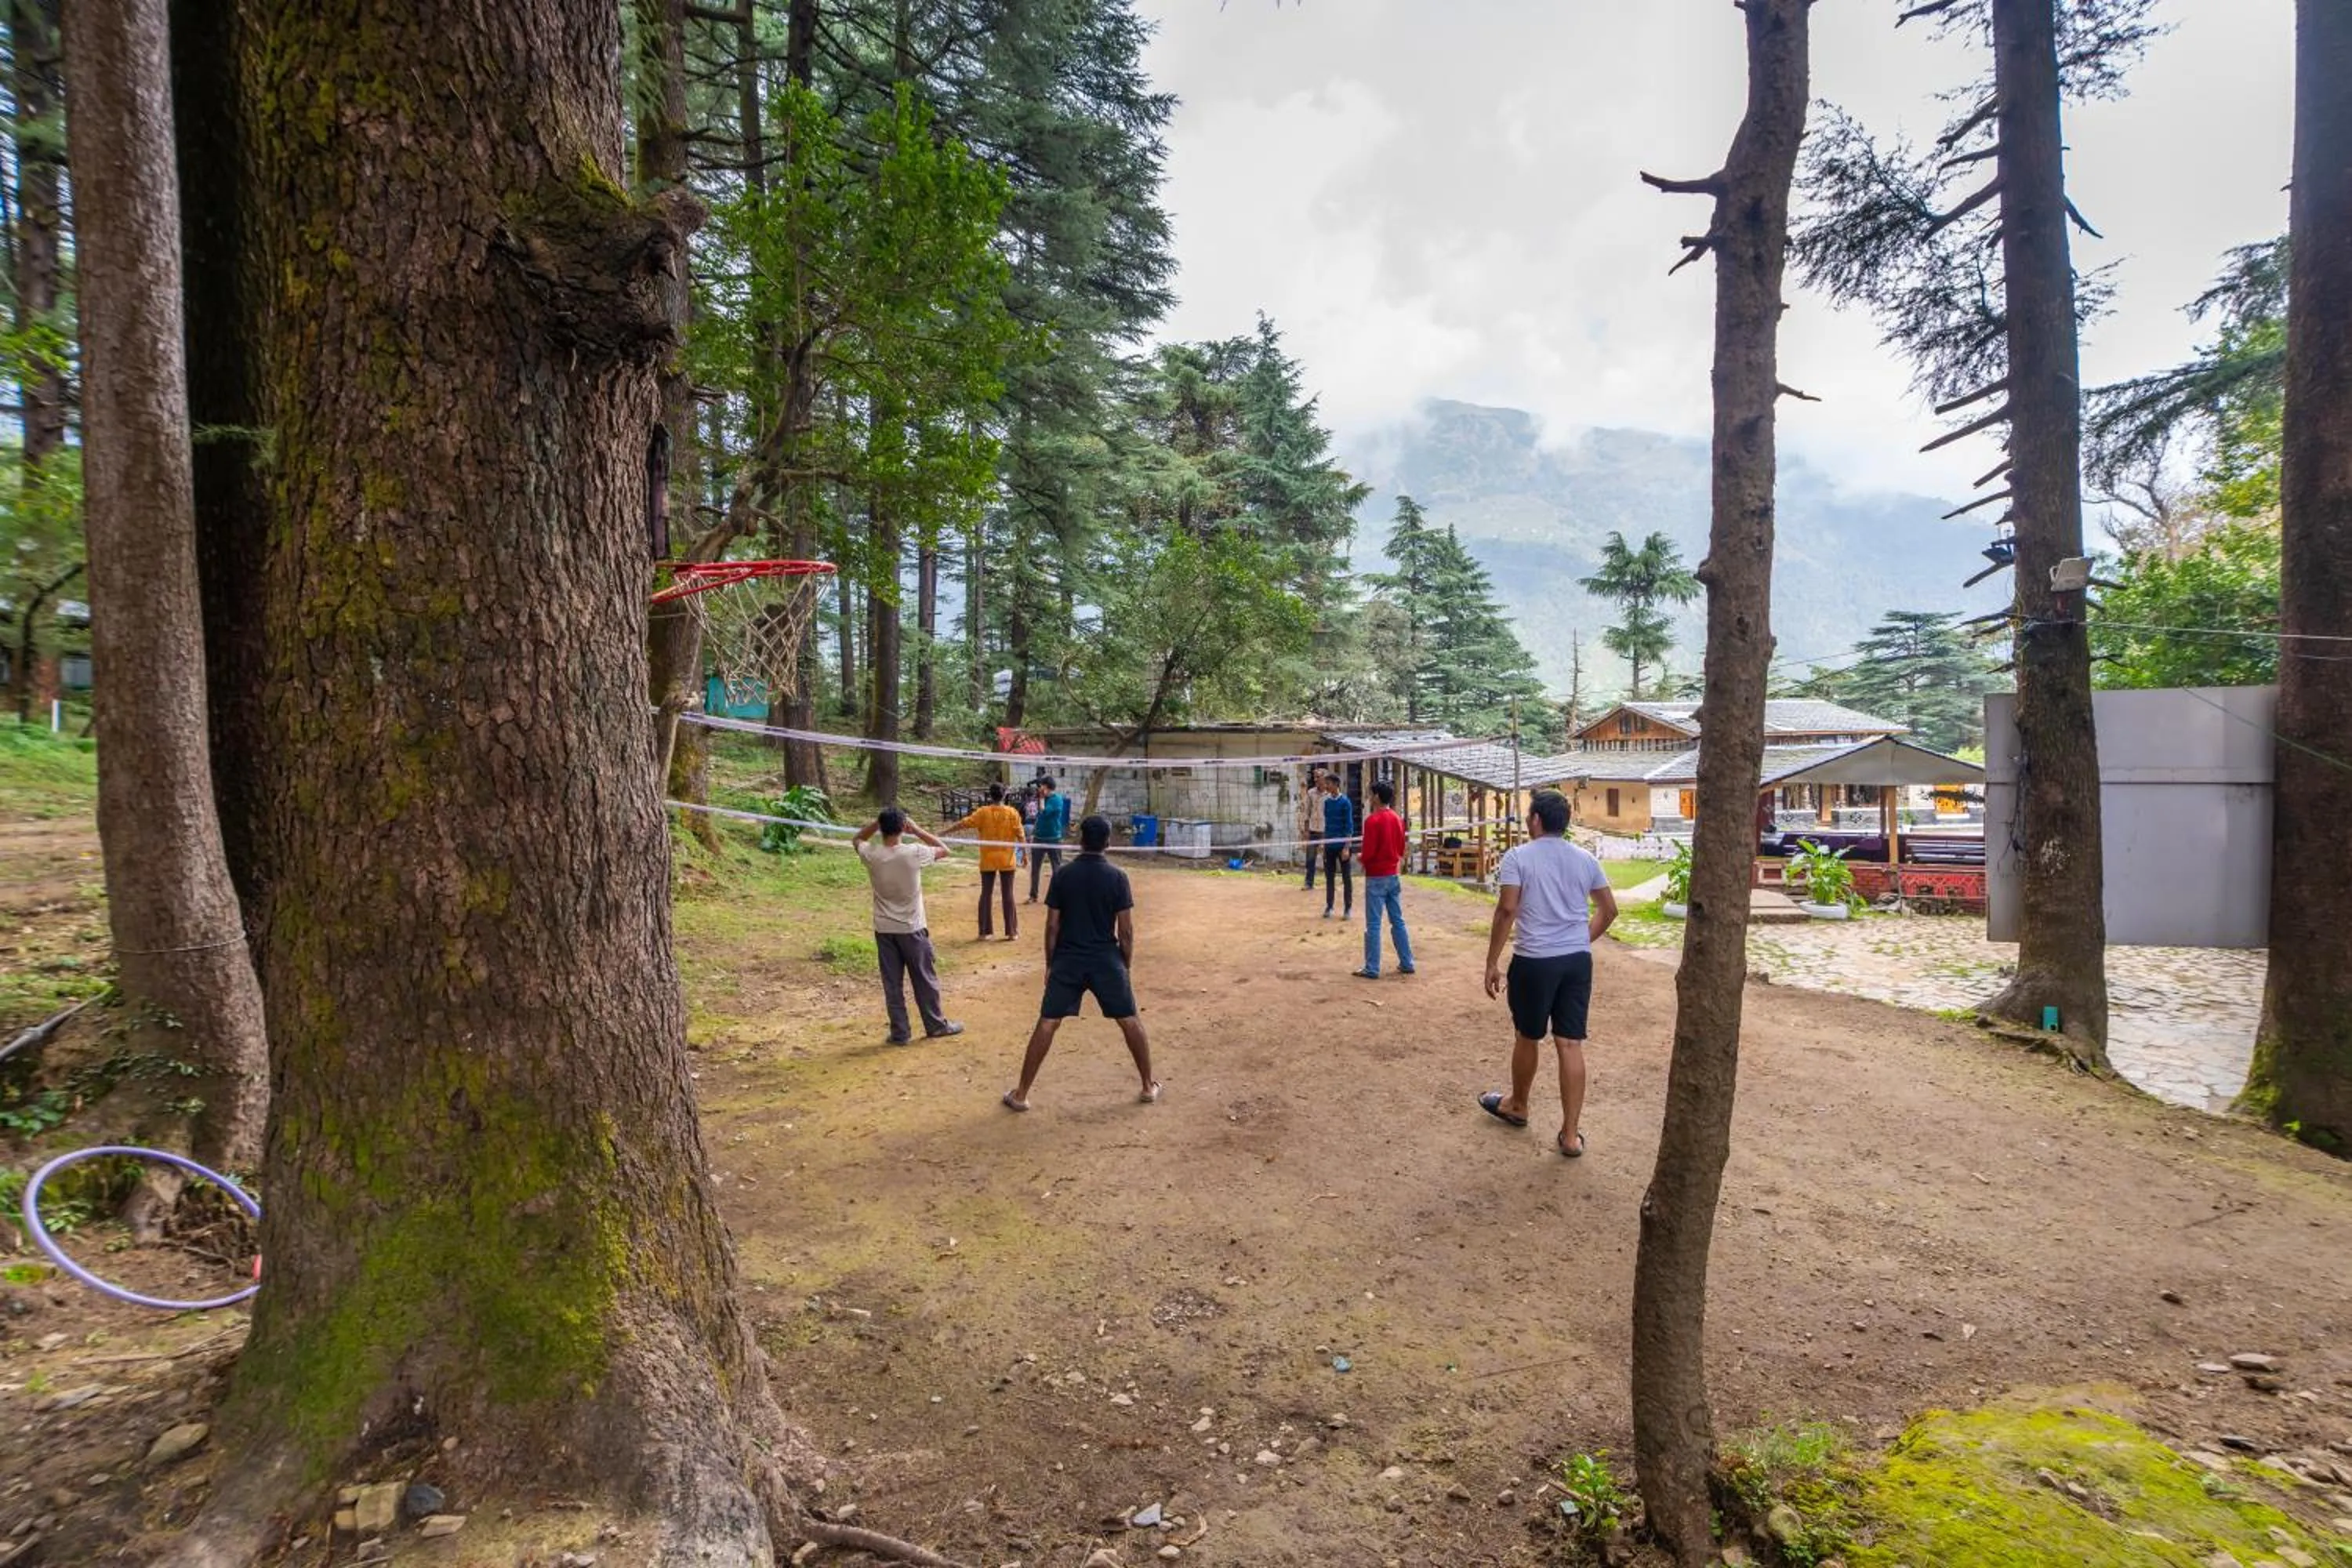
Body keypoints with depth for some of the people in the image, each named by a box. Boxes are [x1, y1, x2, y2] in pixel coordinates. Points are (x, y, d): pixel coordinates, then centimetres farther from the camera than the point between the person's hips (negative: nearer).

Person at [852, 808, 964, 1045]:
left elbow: (857, 839, 14)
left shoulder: (871, 854, -10)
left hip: (884, 929, 2)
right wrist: (917, 830, -3)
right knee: (925, 979, 12)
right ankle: (936, 1025, 25)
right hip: (912, 928, -2)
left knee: (892, 983, 9)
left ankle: (900, 1032, 13)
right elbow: (944, 850, 0)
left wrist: (877, 822, 2)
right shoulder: (913, 853, -17)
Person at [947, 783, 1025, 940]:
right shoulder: (1012, 813, -5)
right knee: (1008, 894, 4)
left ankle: (985, 931, 8)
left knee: (986, 894, 7)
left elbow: (964, 823, -7)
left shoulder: (983, 812, -6)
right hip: (1007, 859, 0)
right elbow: (1020, 835, -4)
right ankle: (1011, 931, 6)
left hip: (988, 860, 0)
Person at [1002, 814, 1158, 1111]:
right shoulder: (1117, 877, -6)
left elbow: (1052, 926, -2)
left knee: (1046, 1024, 6)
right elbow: (1126, 930, -6)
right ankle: (1148, 1086, 22)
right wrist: (1126, 964, 7)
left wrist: (1050, 964, 9)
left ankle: (1020, 1094, 9)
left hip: (1067, 962, 1)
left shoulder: (1063, 875, -4)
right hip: (1107, 961, 0)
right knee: (1130, 1022, 14)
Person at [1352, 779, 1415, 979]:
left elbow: (1368, 852, -18)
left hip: (1376, 878, -7)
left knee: (1373, 925, -2)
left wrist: (1362, 859, 2)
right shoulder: (1398, 819, 7)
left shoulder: (1372, 821, -16)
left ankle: (1372, 969, 1)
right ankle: (1407, 963, 17)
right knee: (1398, 921, 13)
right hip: (1394, 875, 7)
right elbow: (1401, 850, 13)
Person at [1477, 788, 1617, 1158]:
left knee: (1527, 1037, 16)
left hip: (1535, 961, -4)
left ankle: (1517, 1106, 38)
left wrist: (1492, 963, -9)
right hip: (1578, 960, 4)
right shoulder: (1585, 859, 7)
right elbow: (1609, 909, 13)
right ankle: (1571, 1135, 8)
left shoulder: (1518, 857, -8)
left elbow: (1507, 910, -15)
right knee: (1570, 1044, 5)